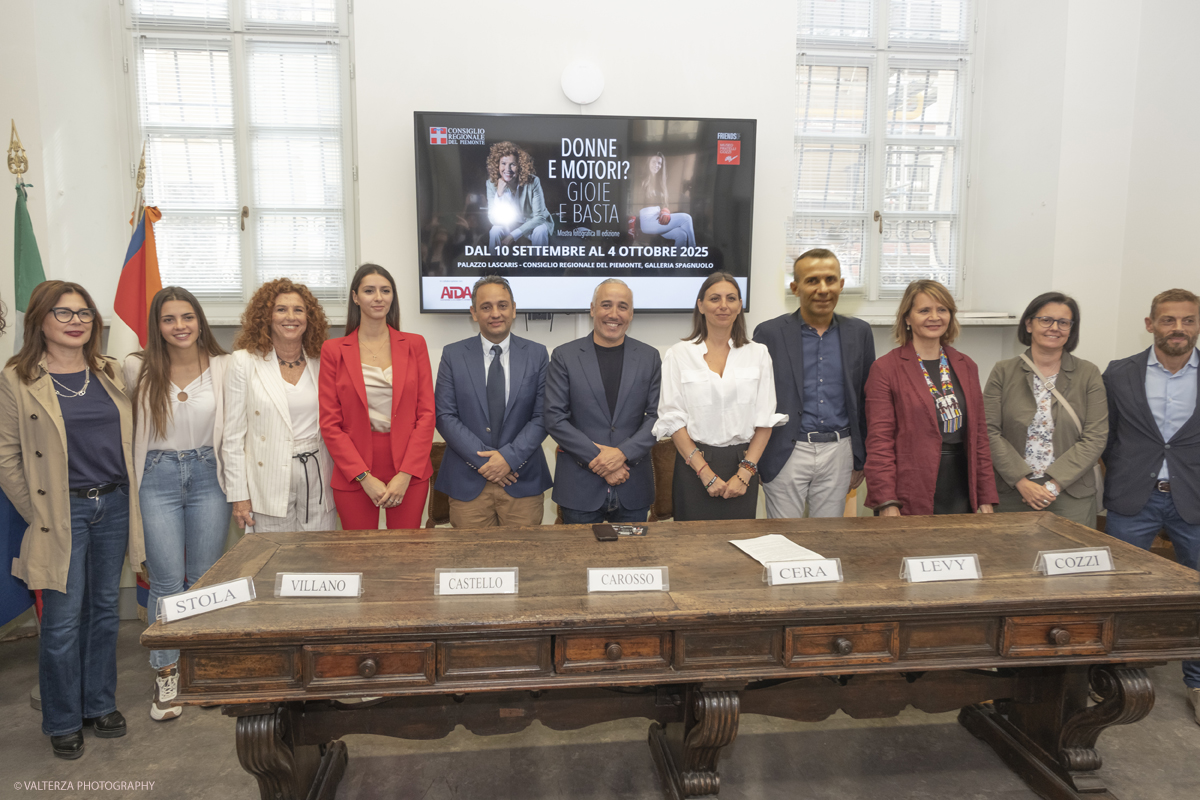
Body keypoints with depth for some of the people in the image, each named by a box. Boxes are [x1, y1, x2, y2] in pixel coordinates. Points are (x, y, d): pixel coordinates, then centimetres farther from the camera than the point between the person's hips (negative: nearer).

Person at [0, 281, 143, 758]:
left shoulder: (111, 373, 7)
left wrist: (126, 495, 6)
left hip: (114, 506, 4)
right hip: (63, 512, -4)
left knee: (105, 609, 14)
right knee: (63, 620, 2)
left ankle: (100, 704, 29)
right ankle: (62, 722, 20)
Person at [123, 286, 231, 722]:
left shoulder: (222, 367, -1)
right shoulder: (139, 369, -1)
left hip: (208, 475, 1)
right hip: (158, 478, -1)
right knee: (167, 581, 0)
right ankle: (165, 674, 16)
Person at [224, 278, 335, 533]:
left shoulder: (321, 362, 7)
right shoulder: (244, 362, 0)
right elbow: (233, 435, -1)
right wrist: (239, 495, -4)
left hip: (318, 481, 2)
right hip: (271, 482, -2)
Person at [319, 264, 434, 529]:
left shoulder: (414, 345, 5)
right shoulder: (333, 350, 3)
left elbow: (426, 413, 1)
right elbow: (330, 423, 0)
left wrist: (405, 474, -8)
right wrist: (365, 477, -9)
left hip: (409, 472, 1)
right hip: (353, 477, 0)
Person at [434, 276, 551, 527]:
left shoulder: (537, 354, 4)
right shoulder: (453, 355, 4)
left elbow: (542, 416, 0)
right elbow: (444, 416, -2)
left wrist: (510, 457, -12)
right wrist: (482, 459, -11)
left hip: (523, 481, 0)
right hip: (468, 482, 0)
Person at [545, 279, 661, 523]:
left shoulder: (649, 357, 6)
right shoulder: (564, 356, 1)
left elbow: (657, 416, 1)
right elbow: (554, 418, -5)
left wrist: (623, 453, -14)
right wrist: (597, 457, -13)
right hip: (579, 486, -1)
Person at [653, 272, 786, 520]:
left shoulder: (758, 354, 6)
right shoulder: (679, 354, 1)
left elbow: (765, 419, 3)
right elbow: (673, 419, -4)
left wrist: (745, 473, -7)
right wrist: (705, 472, -11)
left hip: (742, 464, 2)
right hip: (693, 465, -2)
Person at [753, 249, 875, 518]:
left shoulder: (859, 332, 6)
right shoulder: (769, 333, -3)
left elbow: (867, 400, 11)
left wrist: (861, 460, 10)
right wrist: (754, 461, -1)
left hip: (838, 453, 3)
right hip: (786, 453, -2)